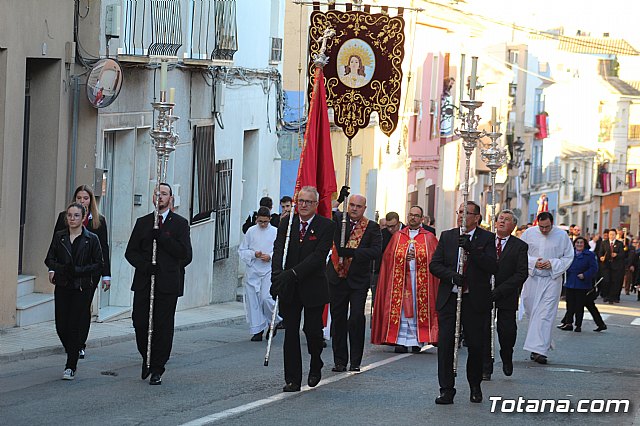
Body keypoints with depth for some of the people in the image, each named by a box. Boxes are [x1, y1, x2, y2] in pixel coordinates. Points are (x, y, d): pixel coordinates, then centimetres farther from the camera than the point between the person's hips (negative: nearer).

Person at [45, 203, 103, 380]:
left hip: (82, 287, -3)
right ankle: (72, 356, 25)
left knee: (74, 326, -6)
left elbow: (98, 264, 0)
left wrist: (79, 271, -12)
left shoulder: (91, 239, -1)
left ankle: (71, 367, 2)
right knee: (61, 326, -1)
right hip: (62, 287, 3)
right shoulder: (59, 237, 8)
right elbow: (50, 258, 9)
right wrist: (53, 269, -12)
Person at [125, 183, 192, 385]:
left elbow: (185, 254, -5)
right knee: (140, 323, -3)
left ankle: (157, 369, 5)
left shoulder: (180, 224, 5)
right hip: (143, 282, 3)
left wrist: (161, 237, -12)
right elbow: (130, 252, 10)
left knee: (163, 327, -2)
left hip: (168, 283, -2)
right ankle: (147, 359, 20)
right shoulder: (143, 223, 14)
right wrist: (144, 265, -9)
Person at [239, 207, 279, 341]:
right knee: (253, 300, 1)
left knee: (266, 298, -14)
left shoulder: (275, 232, 1)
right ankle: (257, 330, 11)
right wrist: (254, 254, -9)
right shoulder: (251, 231, 5)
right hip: (253, 271, 2)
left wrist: (270, 256, -13)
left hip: (269, 270, -2)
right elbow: (242, 251, 8)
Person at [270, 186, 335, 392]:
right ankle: (292, 379, 7)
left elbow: (319, 255, -14)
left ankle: (315, 367, 28)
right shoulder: (286, 223, 6)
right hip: (289, 288, 3)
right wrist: (277, 275, -24)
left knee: (312, 329, -1)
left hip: (313, 288, -3)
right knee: (291, 332, 2)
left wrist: (293, 273, -24)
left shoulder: (326, 226, -5)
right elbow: (278, 250, -5)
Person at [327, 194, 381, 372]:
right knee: (338, 319, 5)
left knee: (357, 318, -8)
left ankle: (355, 362, 2)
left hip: (359, 279, -2)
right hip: (337, 278, 2)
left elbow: (376, 251, -11)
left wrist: (352, 252, -22)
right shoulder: (338, 221, 6)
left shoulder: (372, 227, 1)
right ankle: (340, 361, 14)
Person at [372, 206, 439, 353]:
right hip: (400, 279, 1)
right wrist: (404, 258, -7)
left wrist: (416, 256, -10)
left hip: (421, 279, -1)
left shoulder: (429, 238, 10)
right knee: (401, 308, -5)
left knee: (418, 308, -4)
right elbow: (388, 257, 9)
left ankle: (417, 341, -2)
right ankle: (401, 340, -6)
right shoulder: (398, 236, 14)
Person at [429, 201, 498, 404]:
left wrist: (471, 249, -22)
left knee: (476, 345, 4)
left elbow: (492, 267, -12)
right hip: (449, 298, 2)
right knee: (445, 343, -6)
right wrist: (452, 275, -14)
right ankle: (446, 390, 0)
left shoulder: (487, 238, 1)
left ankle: (475, 387, 25)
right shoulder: (447, 237, 9)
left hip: (475, 301, -2)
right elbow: (434, 265, 4)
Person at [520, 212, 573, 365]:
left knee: (545, 315, -10)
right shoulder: (529, 233, 0)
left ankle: (540, 350, -12)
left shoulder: (562, 236, -4)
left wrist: (552, 264, -13)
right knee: (530, 311, 7)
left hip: (552, 279, -3)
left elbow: (568, 257, 2)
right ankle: (542, 343, 26)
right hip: (532, 278, 3)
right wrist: (533, 262, -12)